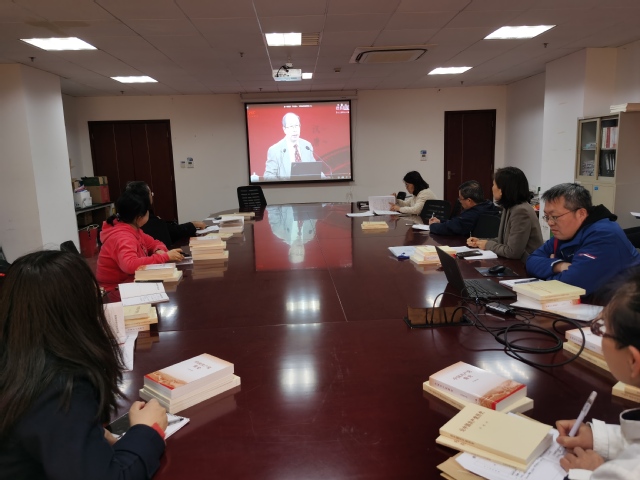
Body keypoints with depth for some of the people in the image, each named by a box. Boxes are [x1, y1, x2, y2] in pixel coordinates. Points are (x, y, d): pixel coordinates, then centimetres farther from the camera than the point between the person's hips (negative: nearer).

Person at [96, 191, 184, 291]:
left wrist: (160, 251, -11)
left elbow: (154, 243, 12)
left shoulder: (133, 228, 2)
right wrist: (165, 256, -35)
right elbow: (130, 265, -40)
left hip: (128, 282, 8)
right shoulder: (123, 237, -24)